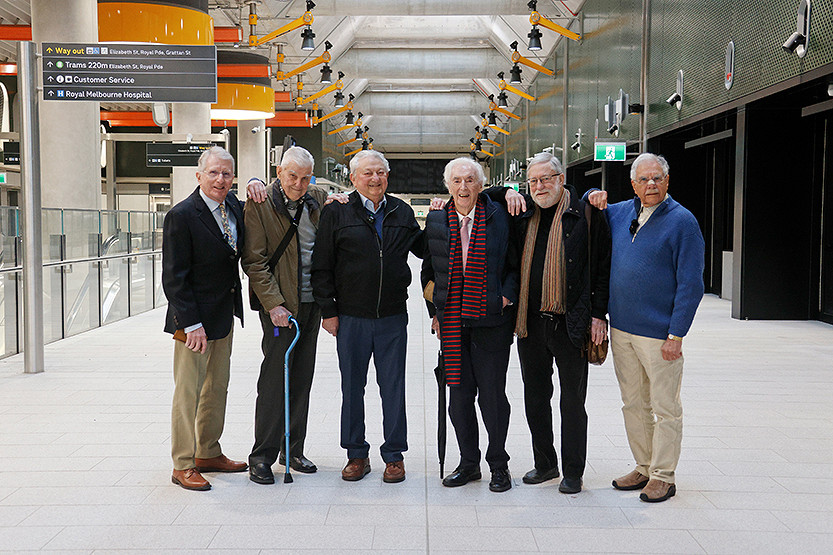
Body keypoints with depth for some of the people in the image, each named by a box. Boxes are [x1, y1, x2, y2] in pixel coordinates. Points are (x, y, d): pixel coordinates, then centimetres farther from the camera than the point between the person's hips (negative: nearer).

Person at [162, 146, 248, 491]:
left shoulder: (233, 205, 5)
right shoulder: (181, 216, -16)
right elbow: (174, 277, -17)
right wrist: (191, 324, -21)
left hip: (225, 315, 8)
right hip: (194, 319, -8)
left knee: (217, 388, 16)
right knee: (188, 392, 1)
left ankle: (209, 453, 30)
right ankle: (183, 466, 11)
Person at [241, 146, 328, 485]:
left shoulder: (319, 199, 7)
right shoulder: (259, 204, -7)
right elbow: (254, 262, -9)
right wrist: (273, 304, -17)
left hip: (311, 303, 5)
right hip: (279, 304, -5)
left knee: (302, 379, 11)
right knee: (275, 378, -4)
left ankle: (293, 450, 23)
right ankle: (262, 456, 7)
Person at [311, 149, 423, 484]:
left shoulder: (402, 212, 9)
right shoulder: (336, 213, 1)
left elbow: (423, 249, 18)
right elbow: (322, 266, 0)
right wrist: (328, 310, -3)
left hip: (393, 317, 2)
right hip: (351, 317, -1)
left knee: (393, 387, 7)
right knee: (352, 387, 8)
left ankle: (394, 455, 20)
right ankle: (357, 454, 22)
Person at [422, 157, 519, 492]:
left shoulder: (499, 217, 0)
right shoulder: (436, 220, 8)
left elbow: (516, 264, 6)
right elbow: (428, 271, 16)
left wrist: (507, 297, -8)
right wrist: (435, 311, 9)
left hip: (491, 320, -3)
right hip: (452, 323, 3)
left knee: (492, 394, 1)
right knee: (459, 395, 8)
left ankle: (498, 464, 18)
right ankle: (468, 463, 23)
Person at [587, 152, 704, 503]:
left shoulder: (683, 221, -7)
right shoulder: (621, 213, 10)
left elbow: (690, 285, -11)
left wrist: (676, 335, -16)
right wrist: (593, 197, 7)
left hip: (659, 334, -6)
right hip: (621, 329, 6)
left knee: (665, 408, 2)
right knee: (633, 404, 14)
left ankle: (663, 476, 13)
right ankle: (643, 467, 27)